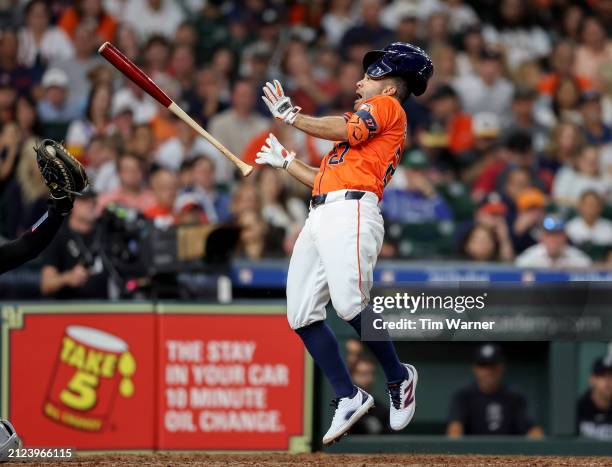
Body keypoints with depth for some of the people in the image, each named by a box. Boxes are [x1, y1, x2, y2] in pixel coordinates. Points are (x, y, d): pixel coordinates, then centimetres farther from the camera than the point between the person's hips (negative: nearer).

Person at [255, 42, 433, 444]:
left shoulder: (388, 107, 7)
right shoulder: (365, 127, 33)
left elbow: (345, 130, -10)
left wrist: (291, 115, -1)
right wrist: (284, 161, 39)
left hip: (350, 212, -10)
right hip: (319, 217, 10)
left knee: (350, 305, -24)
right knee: (301, 314, -1)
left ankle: (399, 378, -6)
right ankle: (349, 398, 0)